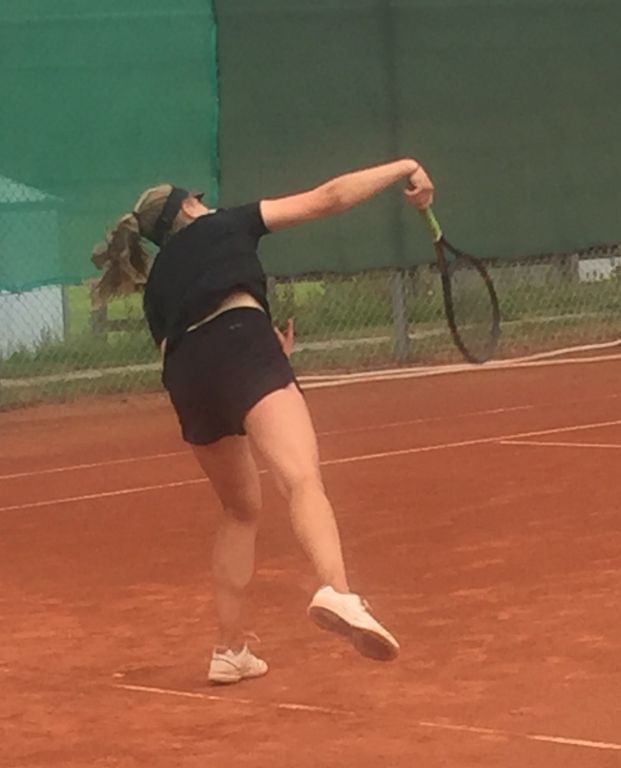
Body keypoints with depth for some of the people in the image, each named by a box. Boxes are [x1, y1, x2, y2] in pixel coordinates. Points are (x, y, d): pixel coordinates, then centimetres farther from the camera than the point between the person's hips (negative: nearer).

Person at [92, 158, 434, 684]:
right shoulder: (226, 224, 25)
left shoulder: (157, 283, 35)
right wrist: (403, 168, 25)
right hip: (241, 342, -5)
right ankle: (337, 593, -53)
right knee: (303, 480, -25)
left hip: (185, 375, 5)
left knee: (242, 509, 25)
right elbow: (326, 199, 19)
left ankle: (230, 651, 26)